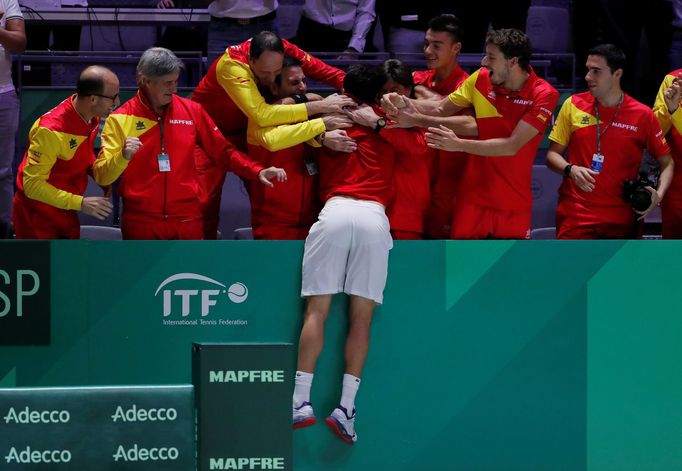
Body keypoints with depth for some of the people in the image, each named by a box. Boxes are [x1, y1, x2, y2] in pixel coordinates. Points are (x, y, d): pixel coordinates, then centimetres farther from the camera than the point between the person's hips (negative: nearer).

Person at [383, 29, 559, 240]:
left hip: (513, 204, -3)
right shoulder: (481, 79, -2)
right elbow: (441, 108, 11)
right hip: (472, 198, 3)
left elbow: (512, 146, -20)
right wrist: (405, 104, -7)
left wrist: (459, 144, -26)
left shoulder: (544, 95, -13)